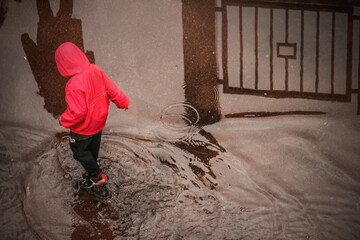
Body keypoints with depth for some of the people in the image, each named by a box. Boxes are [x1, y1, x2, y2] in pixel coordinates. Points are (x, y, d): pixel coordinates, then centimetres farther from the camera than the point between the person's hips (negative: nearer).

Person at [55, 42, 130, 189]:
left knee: (78, 149, 19)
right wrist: (123, 102, 12)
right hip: (99, 119, 7)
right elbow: (111, 88, -5)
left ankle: (96, 176, 30)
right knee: (94, 144, 32)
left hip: (84, 127, -7)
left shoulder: (74, 85, -38)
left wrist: (64, 120, -14)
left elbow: (77, 112, -34)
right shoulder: (95, 70, -16)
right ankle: (92, 162, 61)